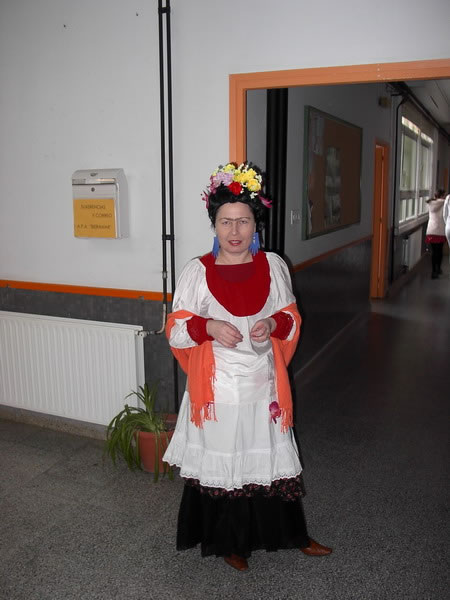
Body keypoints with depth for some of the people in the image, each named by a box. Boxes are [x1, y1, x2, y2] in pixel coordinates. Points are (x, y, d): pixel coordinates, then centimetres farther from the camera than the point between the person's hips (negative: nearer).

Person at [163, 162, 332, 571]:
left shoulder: (273, 266, 0)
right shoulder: (197, 272, -6)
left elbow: (292, 318, 8)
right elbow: (175, 330, -3)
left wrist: (272, 325, -14)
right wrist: (208, 327, -23)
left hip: (263, 384, 2)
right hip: (218, 388, -1)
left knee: (271, 458, 15)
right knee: (221, 464, 11)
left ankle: (290, 534, 38)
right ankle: (230, 541, 34)